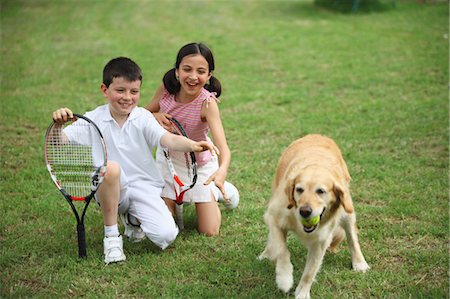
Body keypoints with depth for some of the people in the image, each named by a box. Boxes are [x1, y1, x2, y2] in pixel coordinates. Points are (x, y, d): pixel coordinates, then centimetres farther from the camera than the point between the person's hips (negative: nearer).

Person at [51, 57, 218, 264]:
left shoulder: (143, 117, -3)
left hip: (144, 187, 1)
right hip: (111, 190, -1)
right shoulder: (95, 119, -3)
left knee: (166, 235, -20)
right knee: (110, 168, -36)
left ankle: (133, 217, 18)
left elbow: (168, 139, -19)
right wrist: (59, 124, -34)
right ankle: (111, 235, -16)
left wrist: (193, 145, -39)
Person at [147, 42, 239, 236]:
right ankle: (178, 198, 33)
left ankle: (223, 190, 29)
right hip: (168, 159, 3)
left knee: (209, 232, 2)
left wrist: (222, 171, -64)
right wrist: (156, 117, -25)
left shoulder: (207, 102, -31)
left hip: (200, 164, -3)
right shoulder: (166, 88, -19)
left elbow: (223, 147, -42)